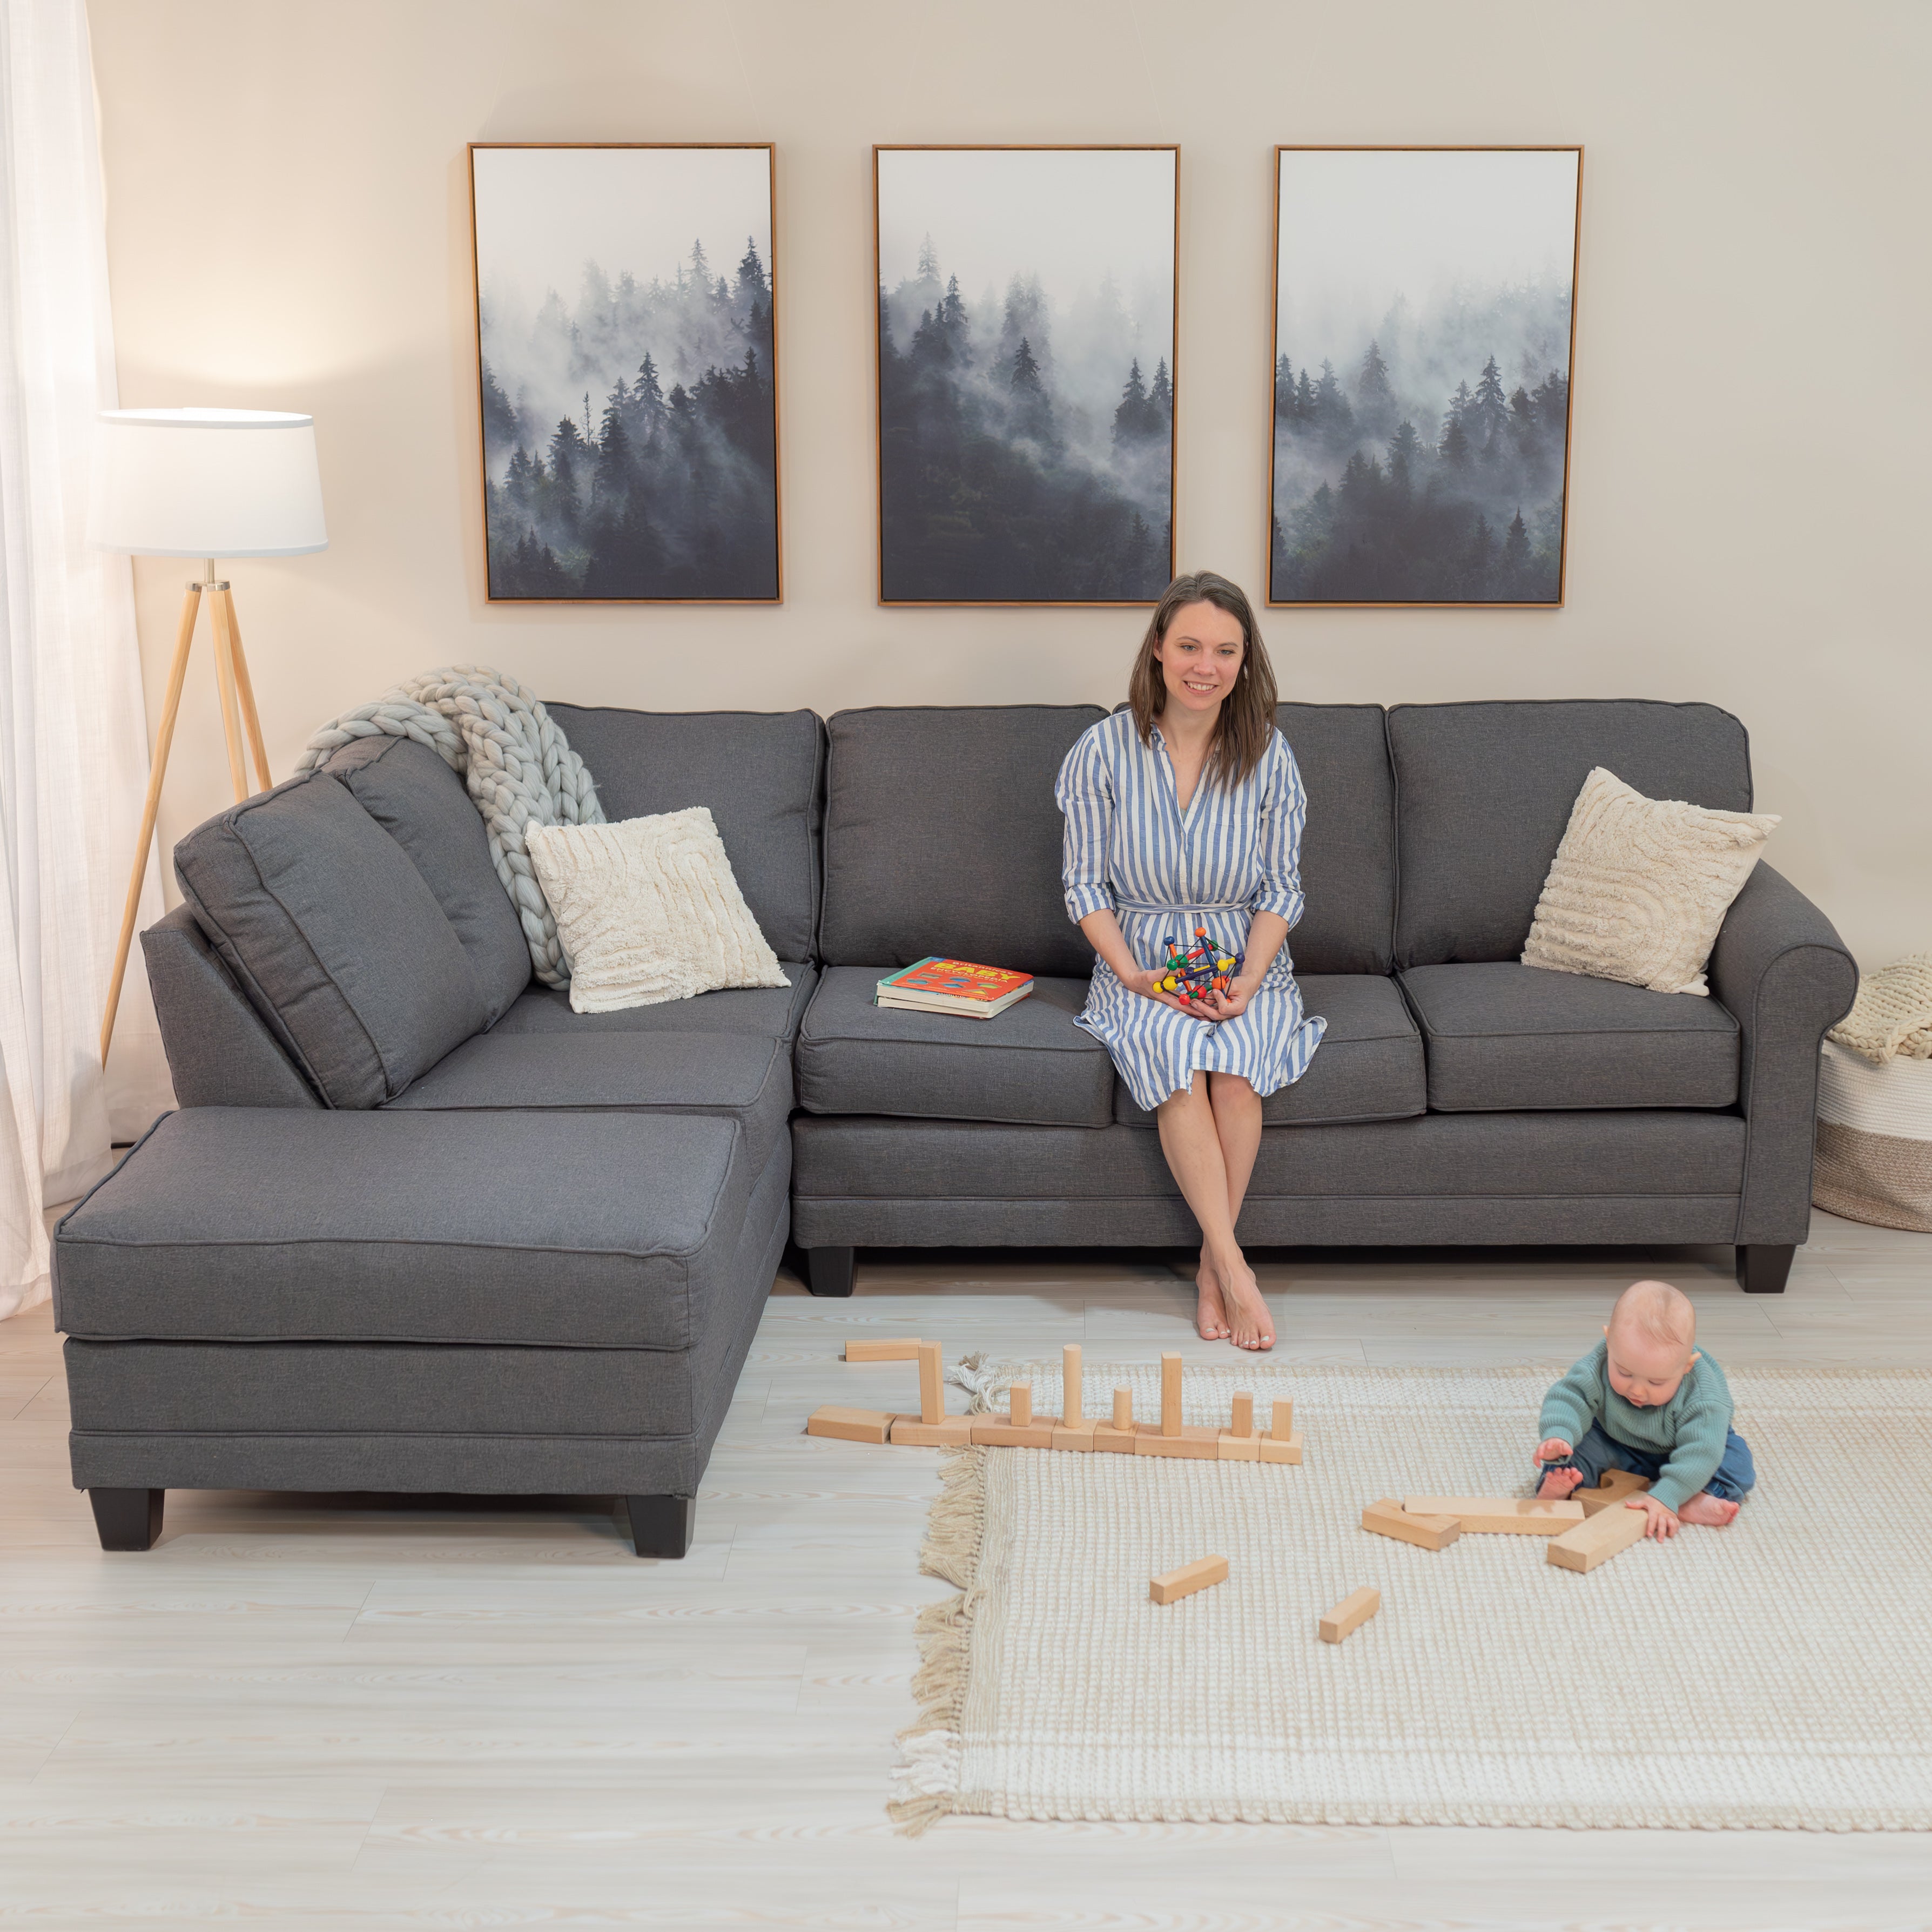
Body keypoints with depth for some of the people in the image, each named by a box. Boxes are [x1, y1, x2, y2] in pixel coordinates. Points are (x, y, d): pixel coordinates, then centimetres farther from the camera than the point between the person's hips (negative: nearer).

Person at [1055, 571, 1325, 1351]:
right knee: (1176, 1054, -33)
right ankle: (1234, 1266, -30)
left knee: (1234, 1066, -31)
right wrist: (1131, 973, -15)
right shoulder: (1103, 751, -3)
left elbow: (1281, 889, 3)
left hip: (1246, 965, 1)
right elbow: (1085, 884, 0)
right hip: (1140, 966, -1)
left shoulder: (1269, 756, 0)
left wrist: (1248, 980, -13)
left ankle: (1213, 1266, -18)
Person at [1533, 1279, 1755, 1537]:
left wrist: (1665, 1497, -51)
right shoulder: (1598, 1367, -31)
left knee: (1737, 1461, -24)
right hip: (1617, 1447, 1)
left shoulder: (1701, 1394, -37)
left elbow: (1699, 1453, -41)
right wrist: (1557, 1436, -53)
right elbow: (1568, 1398, -31)